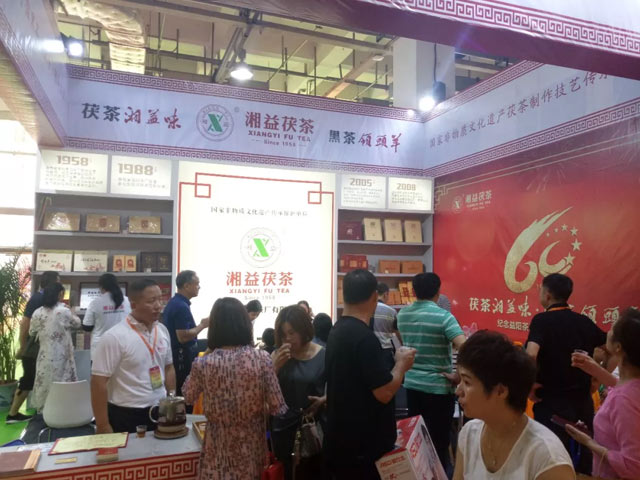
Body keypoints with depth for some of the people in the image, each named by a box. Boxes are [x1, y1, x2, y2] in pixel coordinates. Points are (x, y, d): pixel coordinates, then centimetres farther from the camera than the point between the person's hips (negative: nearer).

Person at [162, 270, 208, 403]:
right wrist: (202, 325, -15)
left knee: (177, 395, 17)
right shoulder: (182, 306, -22)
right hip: (182, 357, -10)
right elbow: (183, 337, -25)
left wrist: (200, 324, 13)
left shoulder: (174, 302, 10)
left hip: (176, 355, 10)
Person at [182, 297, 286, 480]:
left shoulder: (202, 363, -15)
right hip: (252, 447, 1)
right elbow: (277, 408, -10)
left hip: (219, 451, 0)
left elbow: (188, 397, 6)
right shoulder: (262, 358, -16)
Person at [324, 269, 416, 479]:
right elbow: (384, 393, -24)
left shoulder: (336, 331, 6)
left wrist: (392, 362, 18)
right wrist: (402, 364, -8)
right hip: (364, 445, -9)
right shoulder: (365, 337, -23)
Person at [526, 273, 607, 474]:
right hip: (583, 400, 6)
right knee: (583, 457, 19)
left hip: (552, 401, -5)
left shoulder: (542, 320, -13)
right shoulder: (584, 320, 3)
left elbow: (531, 354, -29)